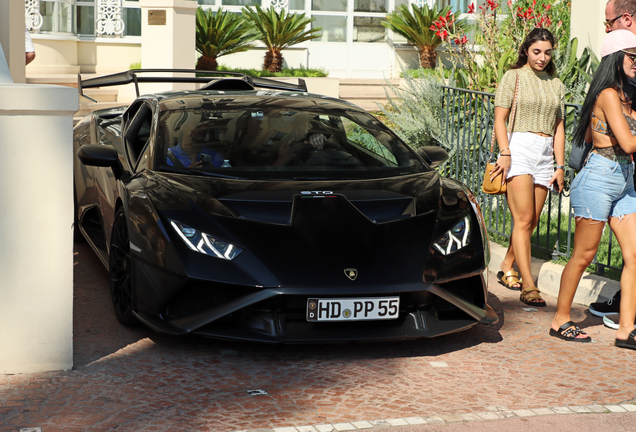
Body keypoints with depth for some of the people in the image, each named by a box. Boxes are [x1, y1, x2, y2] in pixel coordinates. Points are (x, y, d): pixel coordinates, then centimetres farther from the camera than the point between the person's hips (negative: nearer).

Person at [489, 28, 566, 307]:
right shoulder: (514, 77, 3)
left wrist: (560, 166, 10)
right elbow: (499, 119, -3)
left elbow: (558, 128, 17)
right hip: (519, 148, -5)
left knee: (531, 221, 5)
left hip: (545, 154, 5)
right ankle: (528, 286, -16)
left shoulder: (556, 85, 17)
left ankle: (507, 268, 24)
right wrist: (505, 153, -16)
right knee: (523, 219, -12)